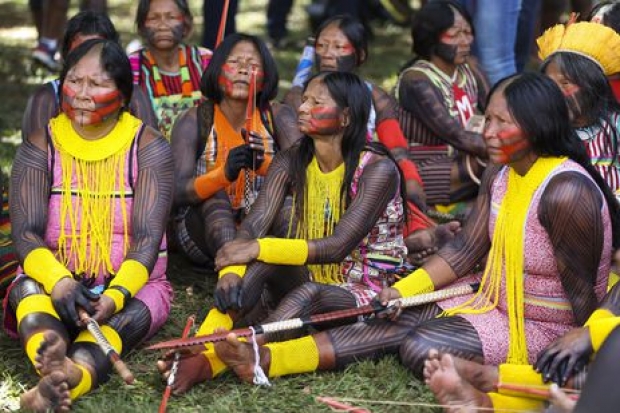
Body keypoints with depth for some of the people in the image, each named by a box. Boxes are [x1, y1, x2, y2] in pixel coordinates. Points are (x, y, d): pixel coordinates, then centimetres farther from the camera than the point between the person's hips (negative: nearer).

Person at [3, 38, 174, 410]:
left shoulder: (149, 148, 0)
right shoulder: (39, 148, 4)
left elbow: (147, 236, -10)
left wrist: (116, 294, -30)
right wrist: (59, 282, -30)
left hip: (131, 285, -1)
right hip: (54, 283, 1)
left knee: (131, 311, -35)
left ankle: (74, 374, -66)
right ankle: (53, 360, -65)